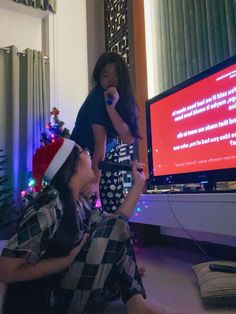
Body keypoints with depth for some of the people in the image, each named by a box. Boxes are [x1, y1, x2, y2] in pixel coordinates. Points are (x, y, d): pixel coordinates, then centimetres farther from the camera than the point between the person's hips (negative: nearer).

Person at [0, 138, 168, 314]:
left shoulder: (78, 203, 1)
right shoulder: (48, 207, -25)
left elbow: (117, 224, 5)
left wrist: (139, 183, 9)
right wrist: (70, 259, -22)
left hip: (72, 285, 9)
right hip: (47, 299, -9)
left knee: (117, 229, 8)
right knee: (116, 228, -18)